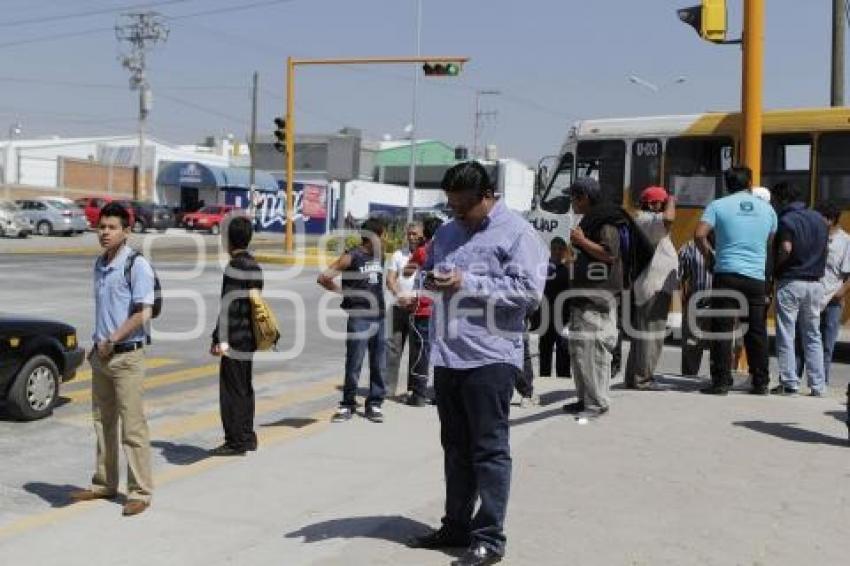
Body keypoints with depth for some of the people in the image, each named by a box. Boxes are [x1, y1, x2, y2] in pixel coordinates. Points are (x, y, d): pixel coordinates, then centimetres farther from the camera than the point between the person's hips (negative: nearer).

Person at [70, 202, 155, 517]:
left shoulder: (137, 266, -11)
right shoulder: (99, 265, 12)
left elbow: (143, 314, -17)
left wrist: (111, 341, -14)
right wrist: (97, 345, 12)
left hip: (127, 355, -8)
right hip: (101, 355, 8)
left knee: (132, 426, -4)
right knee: (103, 422, 15)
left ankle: (140, 492, 3)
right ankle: (104, 484, 27)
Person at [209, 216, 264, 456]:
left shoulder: (234, 267, -16)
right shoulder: (255, 267, 13)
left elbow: (228, 306, -20)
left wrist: (220, 339, -20)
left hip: (236, 338, -9)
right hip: (250, 337, 9)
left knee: (231, 390, -2)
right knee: (245, 388, 16)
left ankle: (236, 442, 2)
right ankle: (247, 436, 24)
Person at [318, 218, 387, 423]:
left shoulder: (380, 256, 10)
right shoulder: (351, 257, -8)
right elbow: (323, 278, -11)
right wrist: (342, 292, -4)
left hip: (379, 317, 6)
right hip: (359, 318, -6)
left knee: (379, 365, 8)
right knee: (354, 365, -1)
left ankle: (374, 404, 19)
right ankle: (348, 405, 11)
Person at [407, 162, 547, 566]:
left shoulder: (516, 233, -6)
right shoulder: (446, 233, 16)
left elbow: (529, 290, -16)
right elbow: (428, 271, 25)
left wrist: (467, 283, -18)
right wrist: (429, 278, 0)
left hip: (490, 357, -7)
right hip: (447, 357, 7)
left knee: (489, 449, -2)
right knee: (455, 447, 15)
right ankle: (456, 526, 26)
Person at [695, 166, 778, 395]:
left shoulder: (718, 205, 1)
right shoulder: (767, 209, 12)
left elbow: (699, 234, -10)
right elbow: (772, 243, 14)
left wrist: (710, 256, 4)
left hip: (727, 274, -3)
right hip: (757, 277, 3)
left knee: (722, 330, -1)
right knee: (757, 332, 9)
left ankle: (721, 382, -3)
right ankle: (760, 383, 14)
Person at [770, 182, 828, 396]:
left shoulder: (787, 220, -10)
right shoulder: (820, 219, 11)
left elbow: (785, 249, -20)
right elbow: (823, 251, 12)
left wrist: (775, 268, -5)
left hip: (790, 282, -6)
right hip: (815, 283, 6)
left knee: (786, 336, 1)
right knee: (813, 336, 11)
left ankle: (789, 383, 1)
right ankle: (817, 385, 11)